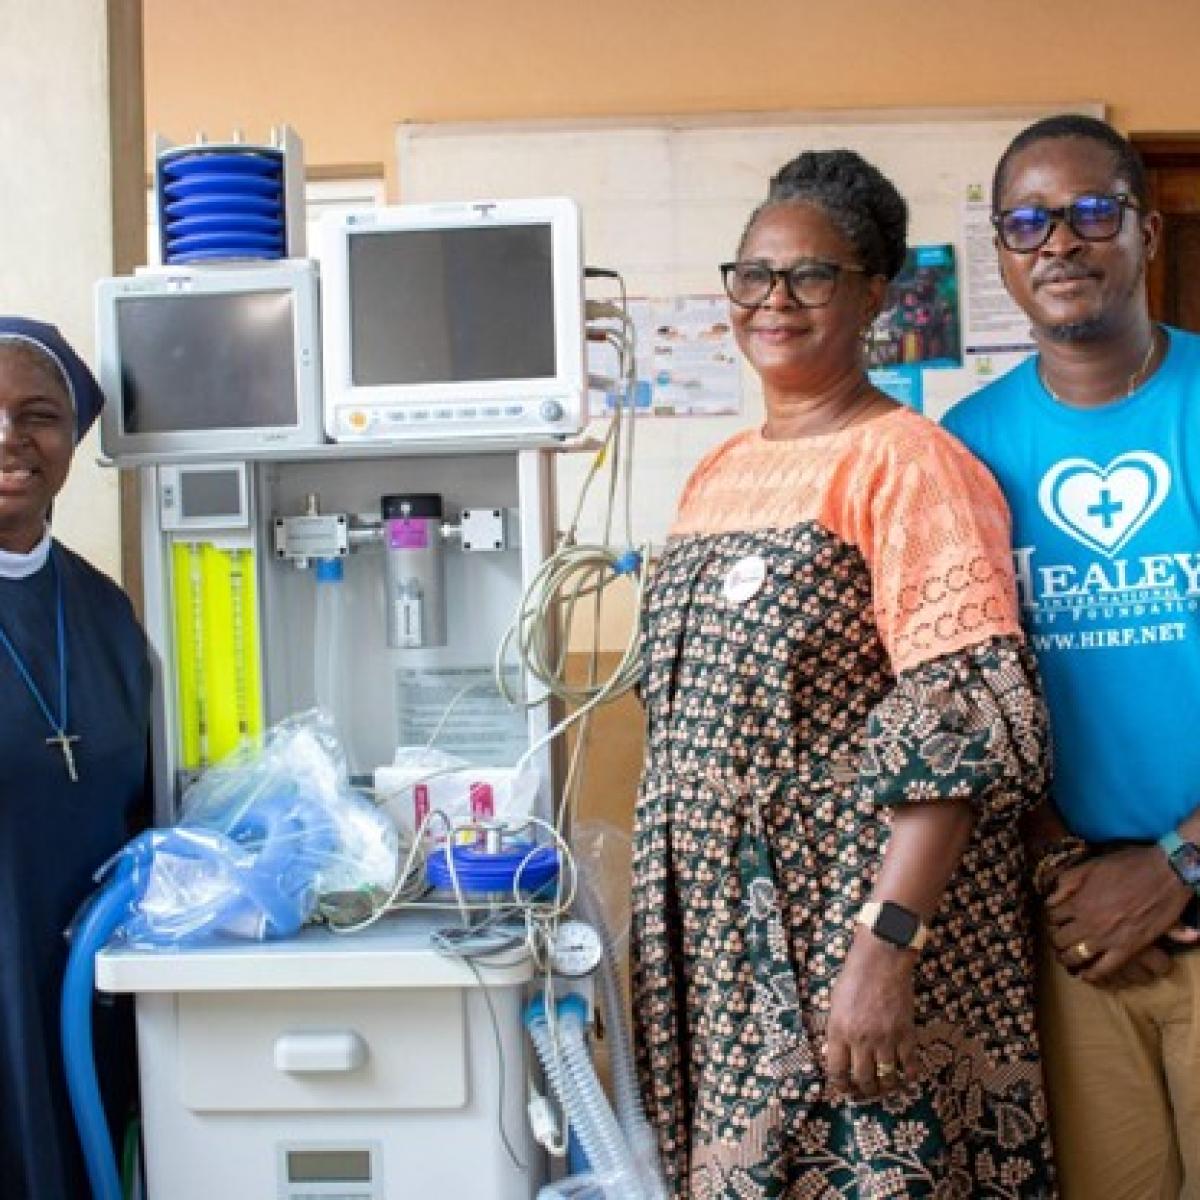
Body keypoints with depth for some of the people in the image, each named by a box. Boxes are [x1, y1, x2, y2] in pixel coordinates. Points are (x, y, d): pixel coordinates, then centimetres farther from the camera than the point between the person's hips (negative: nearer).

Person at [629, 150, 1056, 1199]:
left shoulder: (905, 463, -11)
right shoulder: (718, 473, 13)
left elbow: (966, 724, -19)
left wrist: (886, 945, -25)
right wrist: (669, 909, 15)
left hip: (853, 922, -7)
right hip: (720, 932, 7)